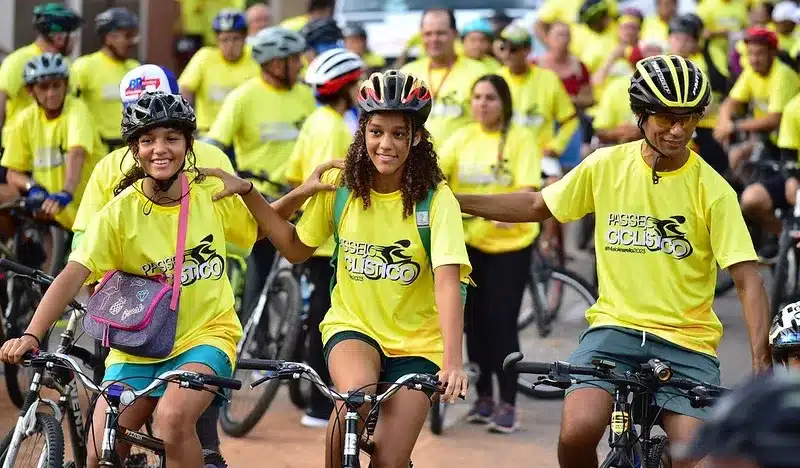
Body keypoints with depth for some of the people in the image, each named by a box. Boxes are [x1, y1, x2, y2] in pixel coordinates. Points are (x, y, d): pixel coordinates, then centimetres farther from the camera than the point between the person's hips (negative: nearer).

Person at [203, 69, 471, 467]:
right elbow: (296, 249, 8)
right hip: (353, 327, 1)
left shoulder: (435, 199, -14)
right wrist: (247, 193, -2)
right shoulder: (340, 186, -4)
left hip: (416, 344, -1)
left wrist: (452, 361, -38)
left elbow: (448, 281, -25)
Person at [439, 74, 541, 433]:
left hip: (510, 242, -4)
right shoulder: (462, 138, 3)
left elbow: (528, 188, -18)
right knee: (475, 320, 8)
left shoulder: (521, 139, -8)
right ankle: (483, 396, 21)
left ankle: (508, 405, -1)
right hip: (470, 240, 4)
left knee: (501, 322, -6)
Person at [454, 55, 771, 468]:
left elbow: (748, 280, -10)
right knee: (576, 434, -25)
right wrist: (448, 201, 8)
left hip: (687, 341, -1)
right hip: (615, 325, 1)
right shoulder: (607, 166, 0)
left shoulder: (711, 189, -6)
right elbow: (536, 206, 14)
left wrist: (761, 362, -23)